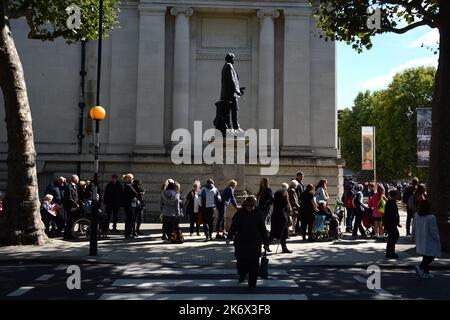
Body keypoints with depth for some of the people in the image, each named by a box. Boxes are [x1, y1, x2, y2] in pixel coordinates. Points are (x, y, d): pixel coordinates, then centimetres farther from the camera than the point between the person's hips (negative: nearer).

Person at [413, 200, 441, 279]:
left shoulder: (416, 215, -3)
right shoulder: (431, 217, -22)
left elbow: (414, 228, 7)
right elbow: (433, 230, -18)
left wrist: (416, 238, 20)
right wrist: (437, 239, -2)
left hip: (420, 240, 7)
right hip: (429, 241, -7)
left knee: (426, 256, 18)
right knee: (431, 256, 3)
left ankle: (426, 272, 21)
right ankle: (420, 267, -13)